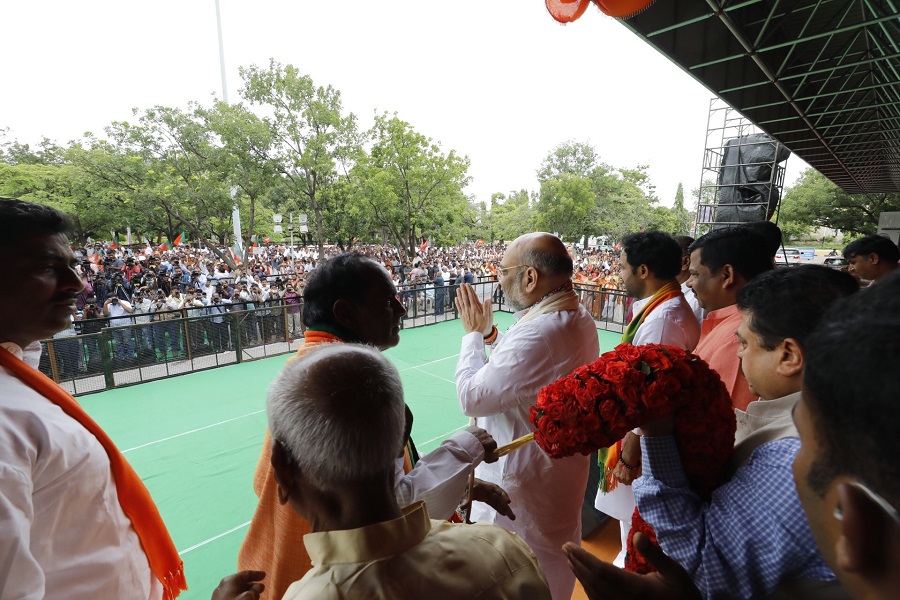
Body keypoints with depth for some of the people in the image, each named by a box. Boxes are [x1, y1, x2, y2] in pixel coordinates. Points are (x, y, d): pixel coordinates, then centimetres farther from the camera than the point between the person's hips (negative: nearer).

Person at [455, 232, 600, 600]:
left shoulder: (537, 334, -36)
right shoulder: (579, 319, -4)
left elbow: (471, 397, -27)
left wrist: (474, 334, -15)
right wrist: (490, 333, 0)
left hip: (523, 483, -9)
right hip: (562, 468, 9)